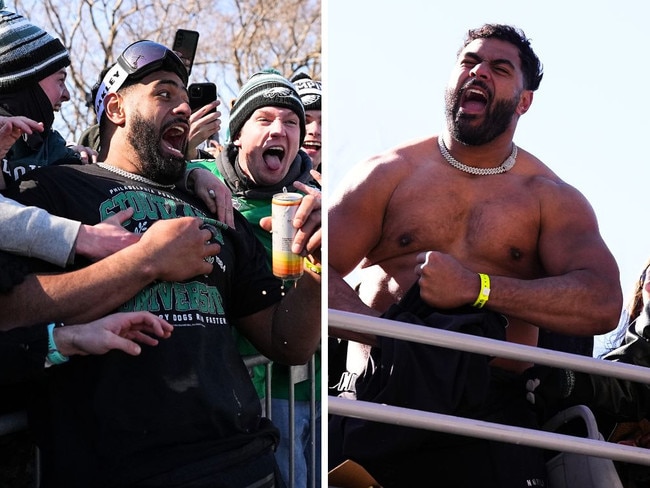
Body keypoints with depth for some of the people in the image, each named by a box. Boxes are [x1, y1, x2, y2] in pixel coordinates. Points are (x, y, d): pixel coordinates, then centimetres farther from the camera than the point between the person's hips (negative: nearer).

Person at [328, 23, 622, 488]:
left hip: (494, 412, 1)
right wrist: (388, 335, -17)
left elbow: (602, 304, -6)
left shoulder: (552, 198, 11)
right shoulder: (387, 174, 11)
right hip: (382, 402, 0)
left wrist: (477, 288, -15)